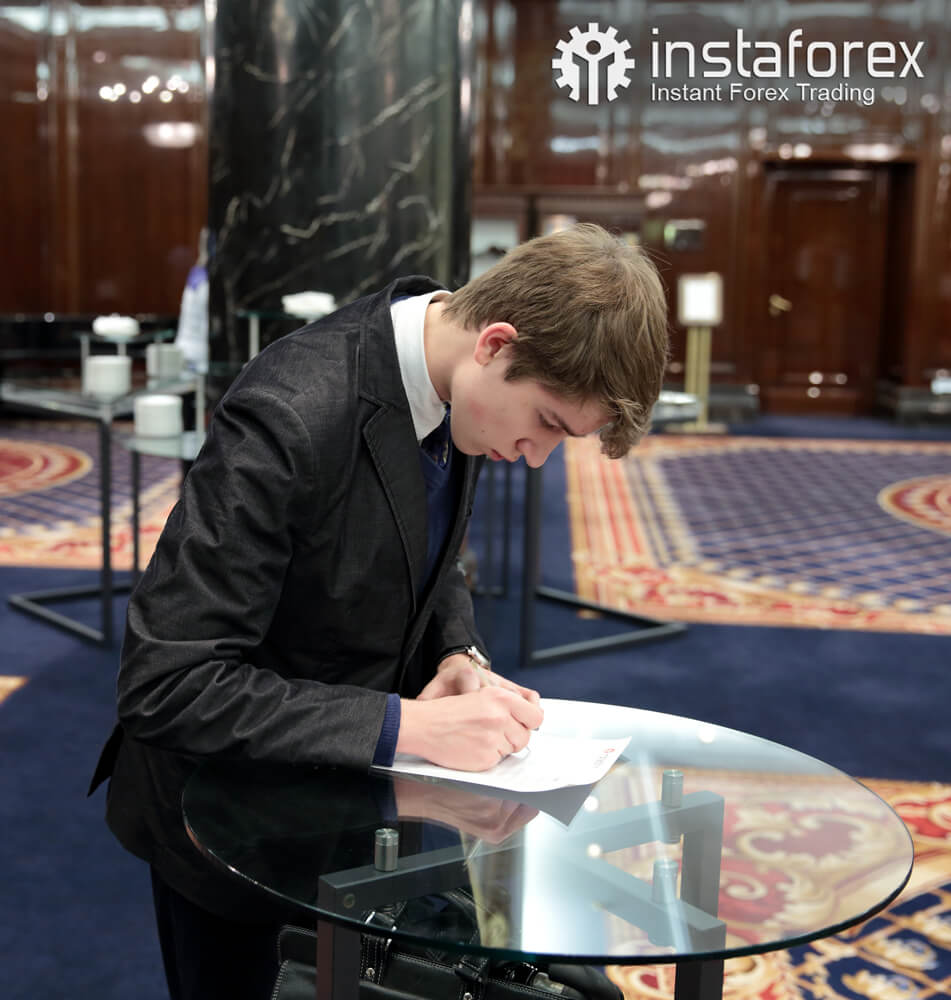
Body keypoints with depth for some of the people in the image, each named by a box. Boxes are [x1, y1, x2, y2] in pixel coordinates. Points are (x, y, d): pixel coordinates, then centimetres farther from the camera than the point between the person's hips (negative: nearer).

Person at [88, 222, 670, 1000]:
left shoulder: (452, 378, -9)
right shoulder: (291, 415, -34)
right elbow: (168, 681, -32)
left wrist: (461, 655, -11)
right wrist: (405, 726, -34)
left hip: (356, 777, 7)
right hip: (230, 794, -6)